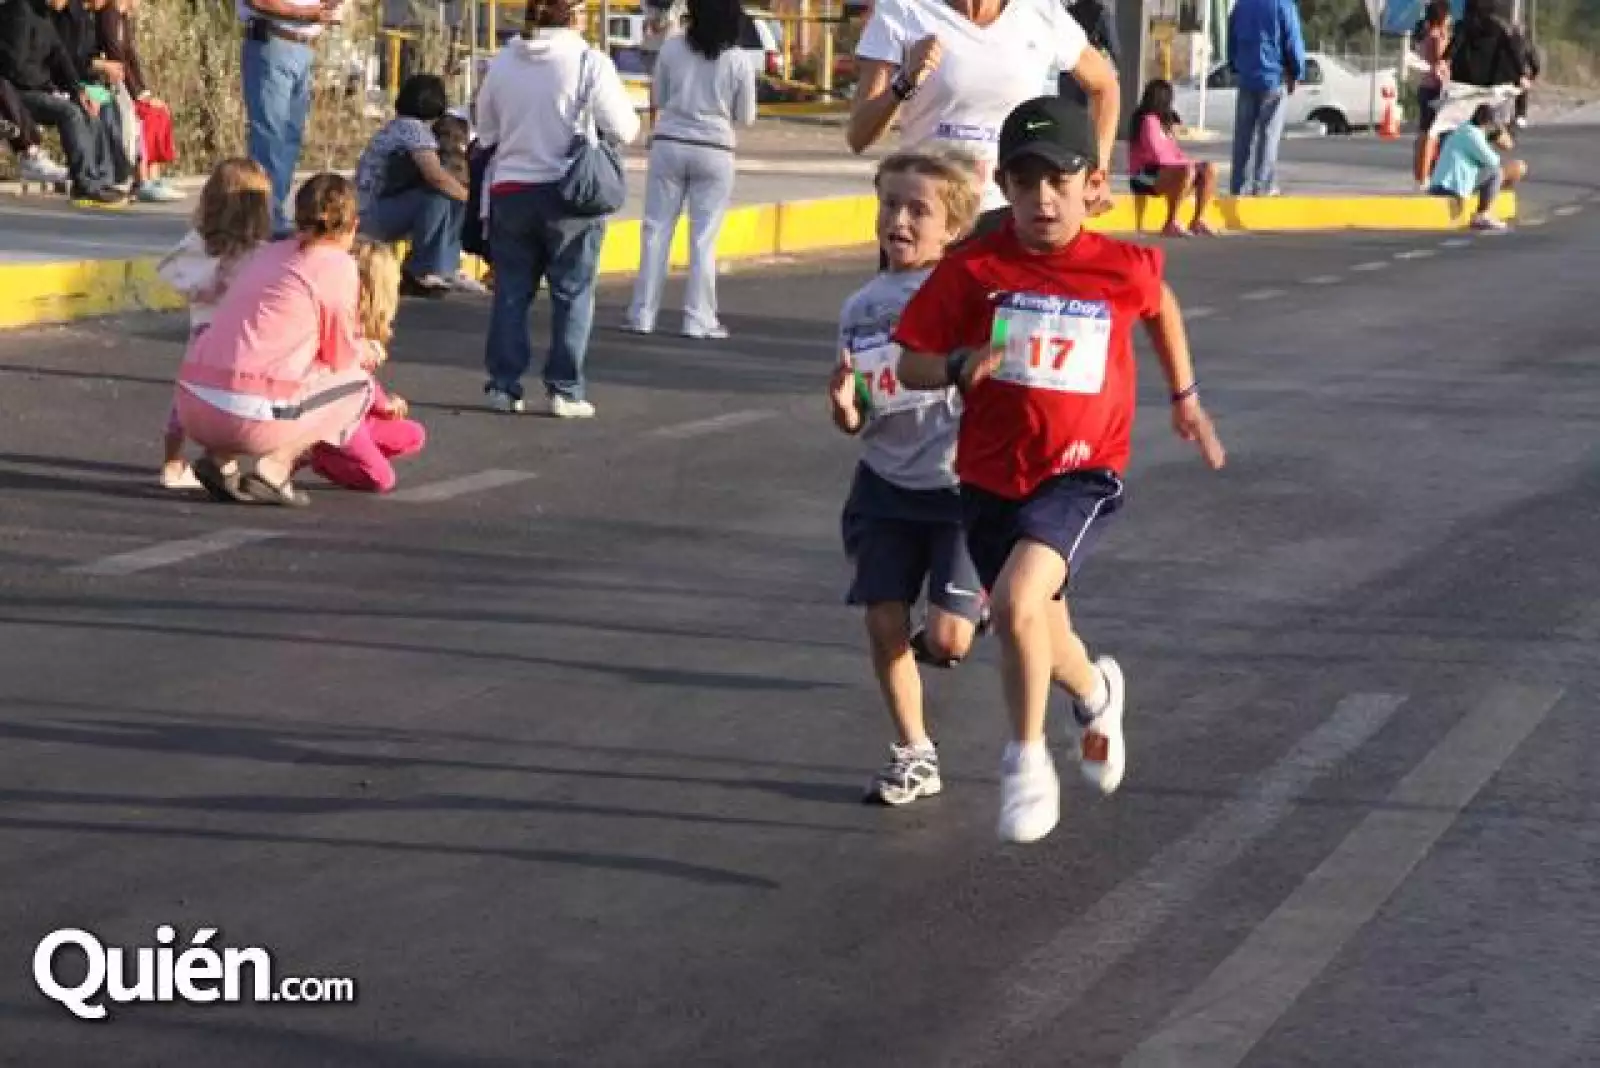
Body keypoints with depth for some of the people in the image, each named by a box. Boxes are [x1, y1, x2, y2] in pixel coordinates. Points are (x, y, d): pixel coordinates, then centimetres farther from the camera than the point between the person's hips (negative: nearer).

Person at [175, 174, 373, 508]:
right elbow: (342, 357, 7)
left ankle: (219, 459, 12)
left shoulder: (269, 254, 22)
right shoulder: (337, 265, 1)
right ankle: (273, 468, 1)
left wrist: (359, 347, 40)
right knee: (358, 383, 15)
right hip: (251, 415, -7)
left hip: (192, 405, 7)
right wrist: (365, 351, 31)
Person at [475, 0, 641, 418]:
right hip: (569, 194, -3)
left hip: (510, 191, 3)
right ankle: (564, 391, 3)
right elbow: (624, 128, -9)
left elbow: (486, 132, 11)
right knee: (572, 294, 5)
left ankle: (504, 386, 12)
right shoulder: (589, 62, -11)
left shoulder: (502, 62, 2)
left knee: (511, 293, 11)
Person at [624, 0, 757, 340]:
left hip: (669, 145, 1)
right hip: (714, 152, -1)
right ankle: (698, 319, 4)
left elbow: (656, 99, 6)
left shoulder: (672, 48, -4)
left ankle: (642, 314, 8)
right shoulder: (740, 61, -7)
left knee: (657, 230, 7)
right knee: (703, 239, 4)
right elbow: (745, 117, 1)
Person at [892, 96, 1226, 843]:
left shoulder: (1125, 268, -7)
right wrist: (959, 365, -24)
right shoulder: (972, 269, -8)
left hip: (1080, 472, -3)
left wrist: (1184, 397, 24)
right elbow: (910, 363, -4)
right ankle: (1096, 695, 55)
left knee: (1017, 601, -27)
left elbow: (1160, 306, 17)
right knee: (1039, 636, 19)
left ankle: (1026, 758, -7)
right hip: (991, 476, 3)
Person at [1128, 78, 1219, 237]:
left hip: (1166, 170, 9)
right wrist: (1188, 163, -11)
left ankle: (1198, 221, -5)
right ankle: (1171, 224, -32)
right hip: (1145, 176, -9)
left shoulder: (1163, 121, 20)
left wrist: (1188, 161, -2)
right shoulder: (1148, 120, -12)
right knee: (1188, 171, -35)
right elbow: (1159, 156, -18)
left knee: (1209, 169, -3)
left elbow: (1174, 151, 18)